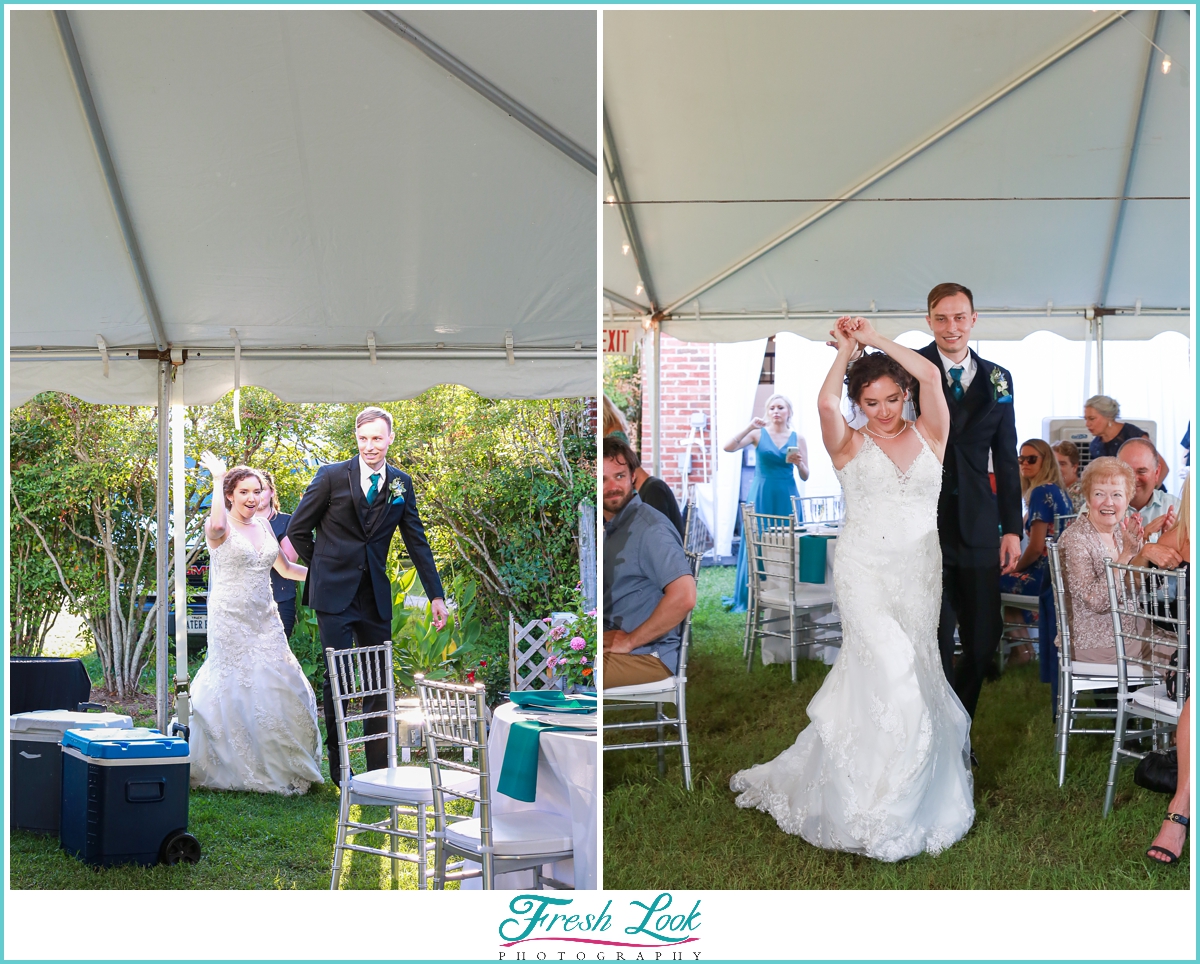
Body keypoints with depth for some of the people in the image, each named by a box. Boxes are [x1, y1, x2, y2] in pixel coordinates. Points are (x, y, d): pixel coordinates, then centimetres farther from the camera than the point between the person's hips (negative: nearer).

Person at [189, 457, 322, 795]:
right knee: (233, 691, -4)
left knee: (278, 690, 3)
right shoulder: (220, 527, -7)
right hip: (231, 621, -6)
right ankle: (233, 768, 9)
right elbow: (217, 527, -34)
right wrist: (217, 479, -25)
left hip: (265, 621, 6)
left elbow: (285, 568, 23)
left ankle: (281, 767, 15)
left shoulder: (263, 526, 12)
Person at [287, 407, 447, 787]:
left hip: (375, 595, 4)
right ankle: (337, 767, 5)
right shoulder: (332, 476, -4)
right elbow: (297, 530, 4)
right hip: (334, 595, -4)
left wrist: (436, 595, 7)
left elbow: (417, 541, 10)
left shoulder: (401, 484, 7)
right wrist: (325, 567, 6)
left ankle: (379, 769, 11)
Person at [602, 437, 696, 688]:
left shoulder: (649, 528, -17)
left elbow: (684, 596, -29)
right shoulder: (609, 525, 12)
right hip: (610, 640, 9)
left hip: (647, 655, -9)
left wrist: (629, 640, -19)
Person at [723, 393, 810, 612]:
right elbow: (728, 447, -11)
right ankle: (751, 597, 2)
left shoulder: (798, 440, 7)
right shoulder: (758, 434, 2)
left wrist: (798, 463, -11)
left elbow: (805, 476, 9)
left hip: (786, 496, 2)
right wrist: (749, 427, -17)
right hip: (762, 495, -2)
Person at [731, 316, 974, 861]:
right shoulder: (850, 447, 3)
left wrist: (873, 338, -2)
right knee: (892, 672, -14)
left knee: (870, 676, 8)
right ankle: (887, 818, -6)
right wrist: (846, 347, -6)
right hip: (865, 572, -3)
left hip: (919, 575, 3)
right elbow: (826, 403, -18)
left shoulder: (928, 437, 8)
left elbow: (931, 375, -6)